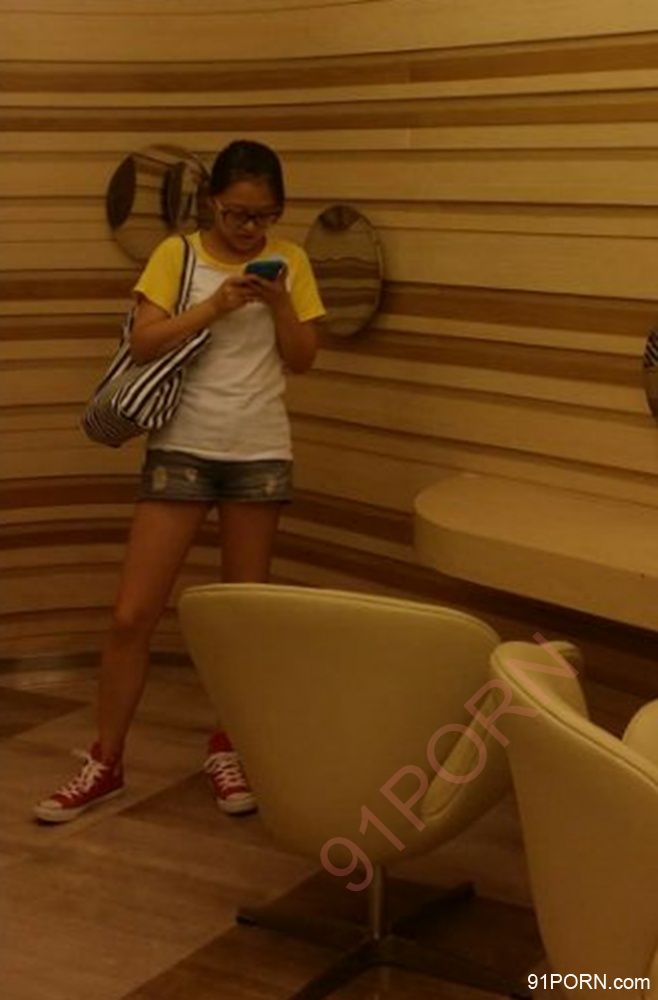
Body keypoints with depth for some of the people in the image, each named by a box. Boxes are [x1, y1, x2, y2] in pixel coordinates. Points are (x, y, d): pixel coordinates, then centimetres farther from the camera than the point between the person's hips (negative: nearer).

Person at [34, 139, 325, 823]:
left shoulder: (290, 261, 4)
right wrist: (215, 306, -22)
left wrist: (279, 304, -13)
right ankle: (105, 763, 10)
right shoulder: (177, 254, -3)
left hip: (260, 453, 2)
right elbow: (143, 342, -12)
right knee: (131, 614, -4)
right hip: (182, 449, -2)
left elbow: (302, 359, 3)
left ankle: (226, 748, 26)